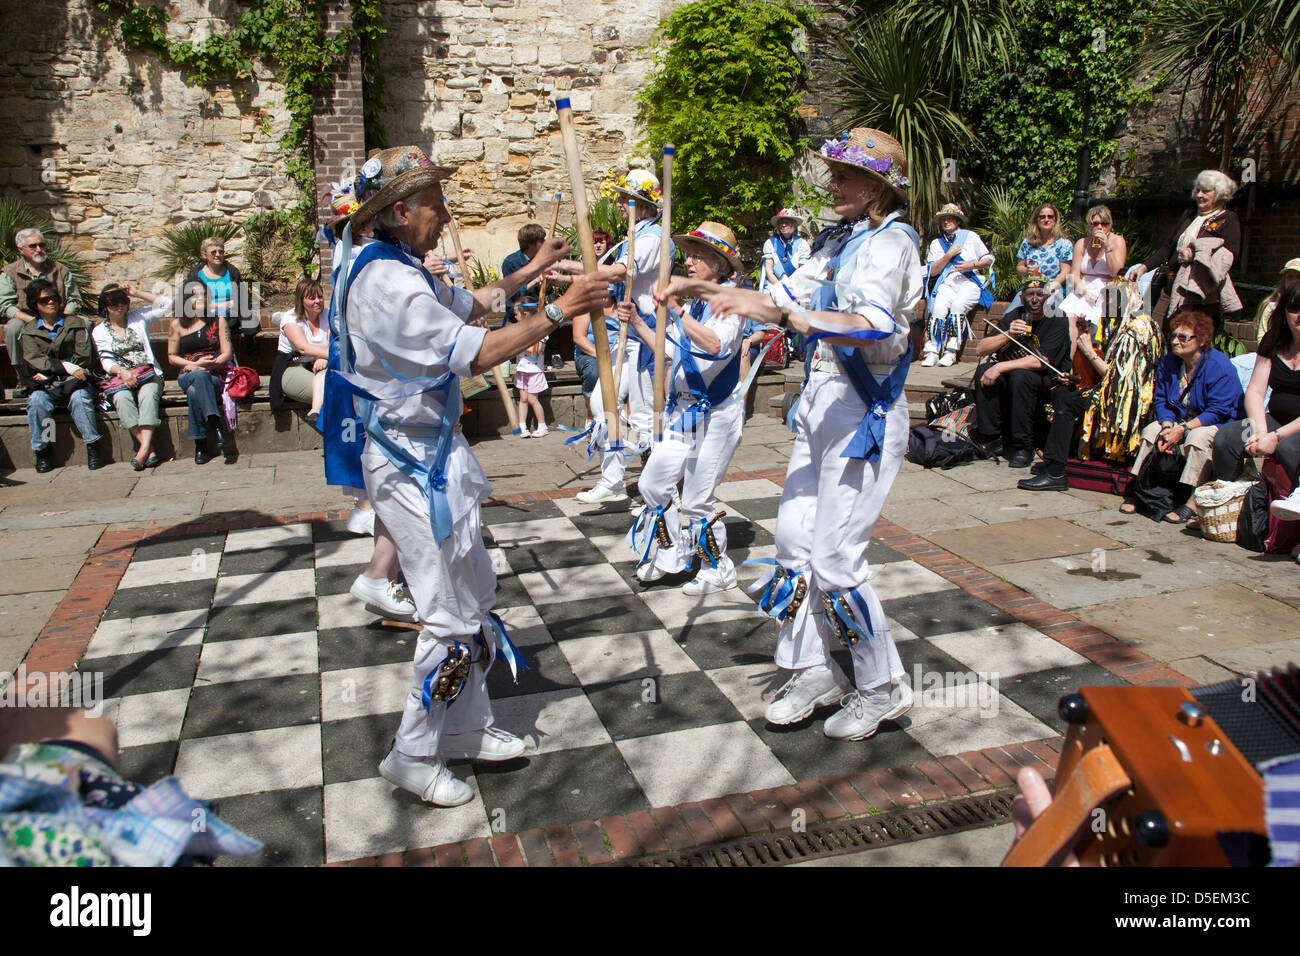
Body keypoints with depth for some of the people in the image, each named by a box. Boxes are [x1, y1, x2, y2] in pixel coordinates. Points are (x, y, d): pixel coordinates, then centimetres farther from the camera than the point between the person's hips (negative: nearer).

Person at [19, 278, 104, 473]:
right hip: (44, 385, 1)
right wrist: (66, 367, -19)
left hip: (74, 382, -1)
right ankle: (42, 449, -20)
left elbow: (84, 357, 1)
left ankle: (92, 446, -30)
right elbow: (33, 360, -3)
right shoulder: (28, 332, 14)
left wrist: (48, 373, -6)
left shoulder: (76, 324, 11)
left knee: (79, 397, -34)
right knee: (37, 399, -31)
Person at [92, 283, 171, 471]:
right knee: (122, 398, -35)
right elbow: (106, 361, 3)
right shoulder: (100, 331, 14)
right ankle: (150, 451, -42)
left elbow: (166, 304, 10)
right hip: (119, 377, 0)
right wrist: (122, 371, -18)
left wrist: (137, 293, 7)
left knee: (148, 395, -35)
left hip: (148, 374, 0)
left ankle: (143, 449, -49)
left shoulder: (138, 318, 16)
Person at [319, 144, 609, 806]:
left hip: (431, 452, 11)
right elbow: (475, 354, -24)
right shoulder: (386, 280, -21)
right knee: (451, 615, -3)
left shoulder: (399, 269, 12)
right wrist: (559, 311, -20)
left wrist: (533, 269, 19)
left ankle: (464, 727, 30)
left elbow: (468, 304, 26)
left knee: (474, 596, 16)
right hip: (410, 462, -11)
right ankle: (412, 755, 13)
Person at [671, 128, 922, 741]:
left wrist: (780, 311, -39)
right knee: (794, 537, 8)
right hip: (822, 401, 9)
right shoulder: (838, 240, 14)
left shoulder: (891, 242, -13)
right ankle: (814, 672, 22)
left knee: (836, 557, -8)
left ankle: (883, 688, 11)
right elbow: (793, 296, 15)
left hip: (865, 413, -9)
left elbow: (871, 325, -29)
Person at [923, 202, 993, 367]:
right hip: (947, 282, 2)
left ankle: (952, 351, -34)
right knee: (939, 307, -30)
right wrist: (948, 256, -5)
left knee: (958, 305, -33)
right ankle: (932, 351, -35)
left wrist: (972, 265, -7)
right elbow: (932, 271, 8)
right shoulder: (936, 243, 18)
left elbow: (988, 259, 12)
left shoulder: (970, 236, 13)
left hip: (971, 282, -2)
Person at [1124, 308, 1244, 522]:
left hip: (1219, 425, -6)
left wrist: (1182, 429, -29)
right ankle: (1140, 493, -14)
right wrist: (1168, 426, -19)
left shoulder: (1220, 366, -20)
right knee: (1151, 430, -14)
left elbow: (1218, 412, -23)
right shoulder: (1168, 363, -1)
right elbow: (1160, 401, 1)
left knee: (1197, 438, -34)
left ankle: (1188, 501, -29)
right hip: (1181, 420, 7)